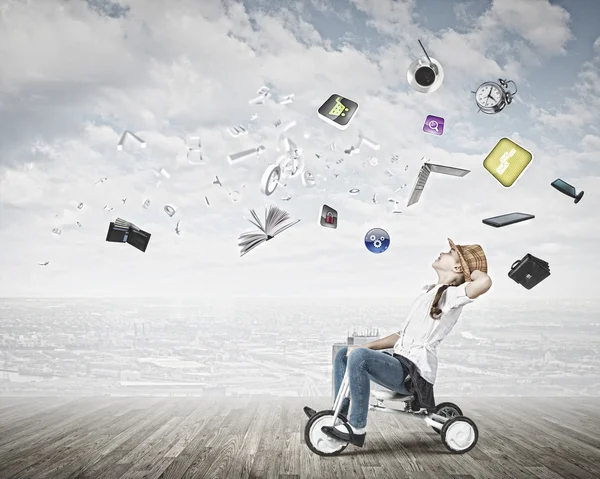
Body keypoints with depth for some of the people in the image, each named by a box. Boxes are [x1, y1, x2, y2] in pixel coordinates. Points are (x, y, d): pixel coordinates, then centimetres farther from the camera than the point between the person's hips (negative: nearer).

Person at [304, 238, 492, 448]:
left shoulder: (453, 294, -9)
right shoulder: (428, 291, 19)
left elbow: (484, 282, -32)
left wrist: (469, 269, -8)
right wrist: (366, 346, 8)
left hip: (414, 372, -10)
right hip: (401, 362, 10)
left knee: (358, 356, -30)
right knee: (343, 354, 18)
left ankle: (357, 429, -20)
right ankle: (341, 414, 19)